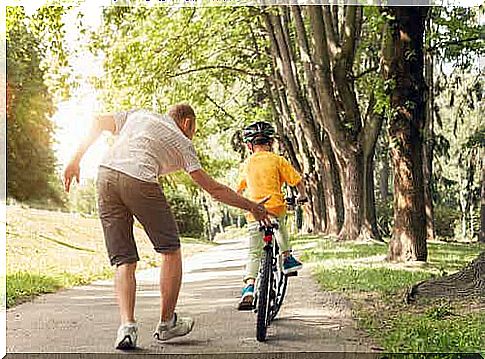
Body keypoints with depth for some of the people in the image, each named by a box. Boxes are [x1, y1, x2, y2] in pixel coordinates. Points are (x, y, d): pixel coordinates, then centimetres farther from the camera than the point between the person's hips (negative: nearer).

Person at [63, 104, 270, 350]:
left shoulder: (139, 115, 30)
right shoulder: (182, 143, 17)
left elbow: (99, 122, 22)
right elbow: (213, 188, 14)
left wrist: (76, 160, 24)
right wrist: (251, 206, 22)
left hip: (106, 176, 5)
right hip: (139, 181, -4)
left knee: (123, 261, 9)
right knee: (171, 250, 13)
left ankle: (127, 325, -6)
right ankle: (166, 324, 18)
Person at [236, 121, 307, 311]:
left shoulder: (247, 164, 12)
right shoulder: (277, 160, 2)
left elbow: (238, 189, 24)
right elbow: (298, 181, 1)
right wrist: (302, 196, 21)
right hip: (276, 209, -1)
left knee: (254, 254, 4)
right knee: (281, 227, 35)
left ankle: (249, 288, -12)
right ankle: (287, 258, 32)